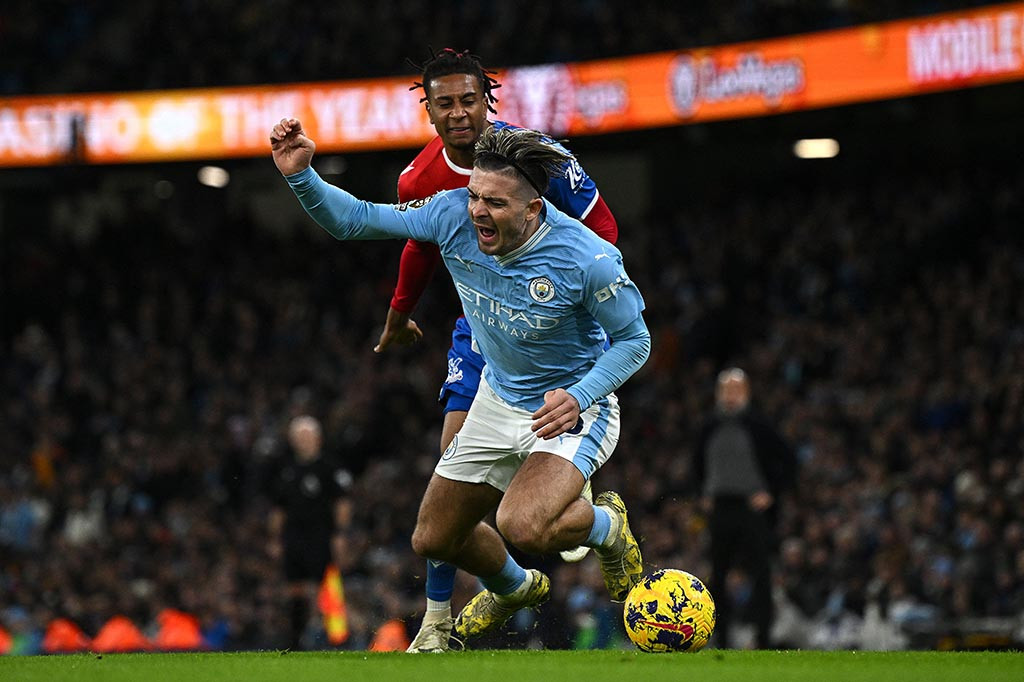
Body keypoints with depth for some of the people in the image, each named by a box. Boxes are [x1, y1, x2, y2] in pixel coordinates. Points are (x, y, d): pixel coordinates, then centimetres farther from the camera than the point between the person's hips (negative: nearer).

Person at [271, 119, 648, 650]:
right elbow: (354, 219, -9)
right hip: (497, 402, 6)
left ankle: (607, 527, 3)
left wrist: (579, 397, -29)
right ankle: (514, 589, 47)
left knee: (522, 527, -33)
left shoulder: (587, 259, -28)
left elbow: (634, 339, -14)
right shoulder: (455, 216, -17)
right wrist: (301, 176, -27)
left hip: (569, 408, -6)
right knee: (433, 540, 12)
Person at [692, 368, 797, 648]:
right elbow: (698, 463, 29)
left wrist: (772, 494, -7)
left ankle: (763, 639, -8)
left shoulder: (758, 428, -2)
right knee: (718, 576, 5)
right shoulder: (711, 430, 11)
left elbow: (788, 462, 0)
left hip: (753, 509, -4)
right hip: (720, 508, 4)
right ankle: (721, 639, 14)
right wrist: (704, 493, 17)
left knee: (760, 575, -9)